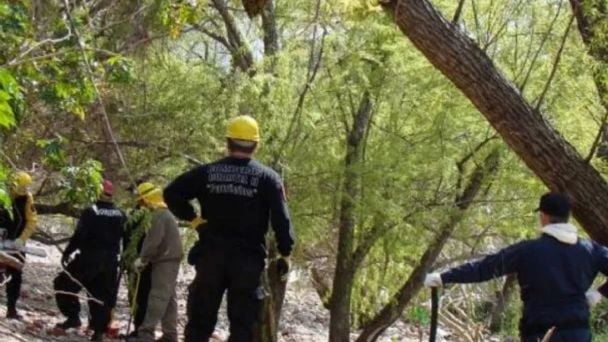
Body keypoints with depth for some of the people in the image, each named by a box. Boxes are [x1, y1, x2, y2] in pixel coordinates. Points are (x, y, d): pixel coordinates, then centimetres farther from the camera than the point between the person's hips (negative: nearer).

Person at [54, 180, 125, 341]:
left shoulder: (90, 212, -11)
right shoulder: (121, 216, 6)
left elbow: (79, 236, -15)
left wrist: (67, 253, -6)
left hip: (89, 258, -5)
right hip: (110, 261, 5)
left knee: (63, 283, 8)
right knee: (102, 294, 11)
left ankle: (73, 316, -1)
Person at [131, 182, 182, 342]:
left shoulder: (158, 215, -14)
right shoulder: (165, 213, 19)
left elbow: (153, 241, -21)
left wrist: (142, 259, -13)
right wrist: (145, 258, 17)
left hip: (165, 261, -10)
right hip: (169, 260, 10)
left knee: (158, 297, -12)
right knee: (169, 298, 10)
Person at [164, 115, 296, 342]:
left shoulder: (207, 173, 3)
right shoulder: (267, 178, -2)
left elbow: (172, 193, 1)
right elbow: (281, 219, -6)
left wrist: (192, 218, 6)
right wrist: (285, 253, 0)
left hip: (211, 255, 2)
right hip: (248, 259, -2)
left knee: (200, 320, 9)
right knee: (243, 323, 2)